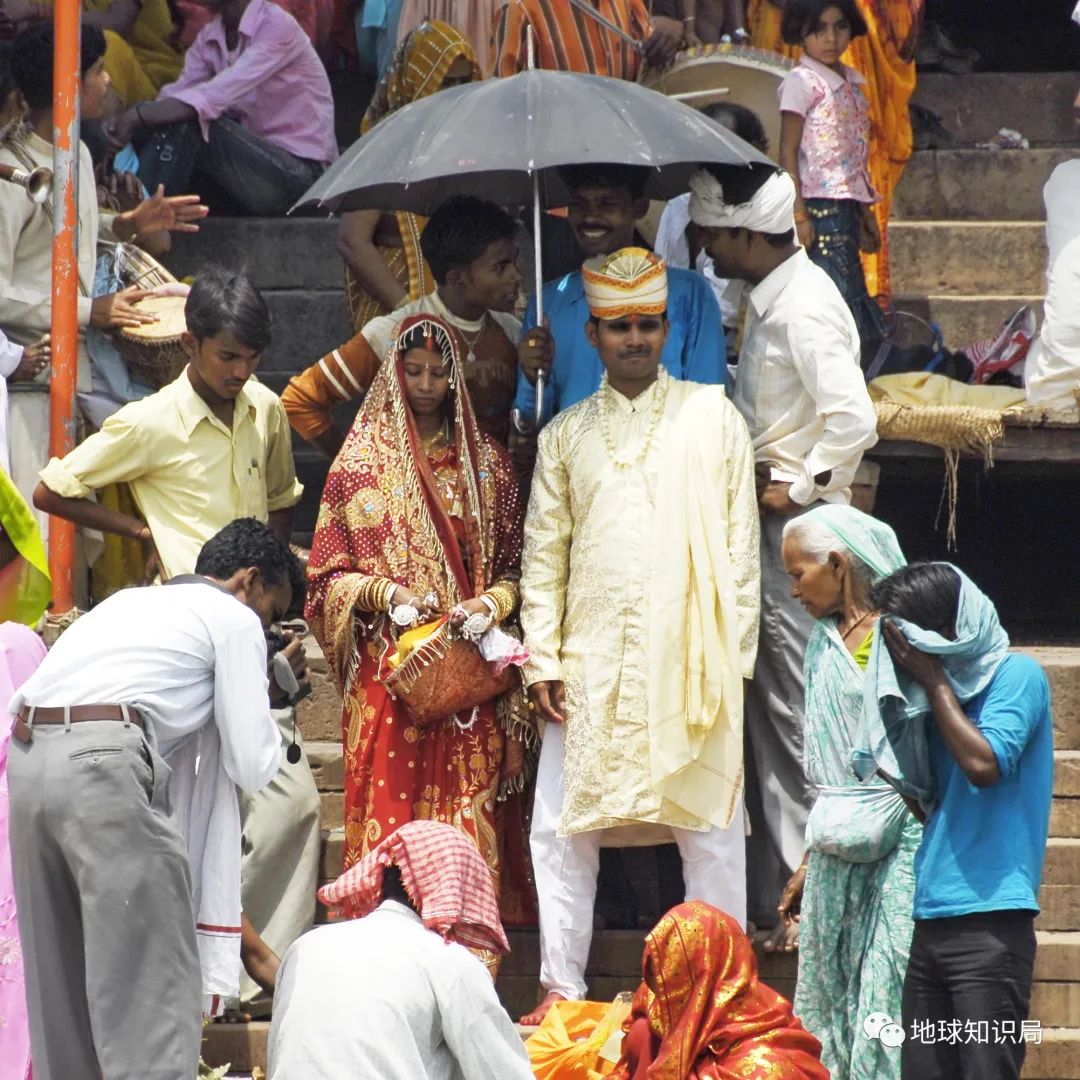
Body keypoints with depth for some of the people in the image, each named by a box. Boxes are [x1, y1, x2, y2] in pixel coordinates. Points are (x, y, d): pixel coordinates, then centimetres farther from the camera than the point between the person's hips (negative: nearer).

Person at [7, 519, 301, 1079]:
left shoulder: (131, 602, 32)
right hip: (105, 764, -8)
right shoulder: (235, 619, 10)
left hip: (27, 759, 8)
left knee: (59, 975, 15)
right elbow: (250, 766, 7)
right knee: (155, 983, -4)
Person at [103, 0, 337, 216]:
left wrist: (138, 117, -33)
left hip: (299, 171, -7)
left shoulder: (277, 27, -15)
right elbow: (174, 96, -2)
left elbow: (218, 95, -26)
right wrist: (122, 122, -23)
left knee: (185, 122, -23)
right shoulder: (209, 39, 9)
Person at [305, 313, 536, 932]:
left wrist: (493, 602, -7)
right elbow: (329, 573, 6)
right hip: (388, 668, -1)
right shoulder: (362, 460, 7)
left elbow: (515, 567, 14)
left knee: (469, 822, -5)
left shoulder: (487, 463, 12)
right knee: (390, 807, -7)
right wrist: (387, 593, -11)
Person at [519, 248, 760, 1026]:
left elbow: (739, 545, 3)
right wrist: (542, 660, 2)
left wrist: (734, 655, -4)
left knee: (710, 828, -1)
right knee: (562, 827, 2)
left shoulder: (712, 419, 5)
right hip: (591, 662, 2)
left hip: (690, 660, -2)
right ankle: (562, 990, 10)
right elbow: (544, 553, 11)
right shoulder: (566, 436, 12)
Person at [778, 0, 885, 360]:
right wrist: (799, 214, -15)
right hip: (820, 206, -8)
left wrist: (865, 212, 23)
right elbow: (788, 151, -10)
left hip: (847, 205, 8)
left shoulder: (850, 82, 16)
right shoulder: (802, 83, -7)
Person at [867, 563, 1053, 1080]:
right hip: (929, 919, 8)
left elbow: (983, 763, -17)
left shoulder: (1017, 676, -3)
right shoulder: (946, 688, 20)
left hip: (988, 920, -8)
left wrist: (934, 681, -7)